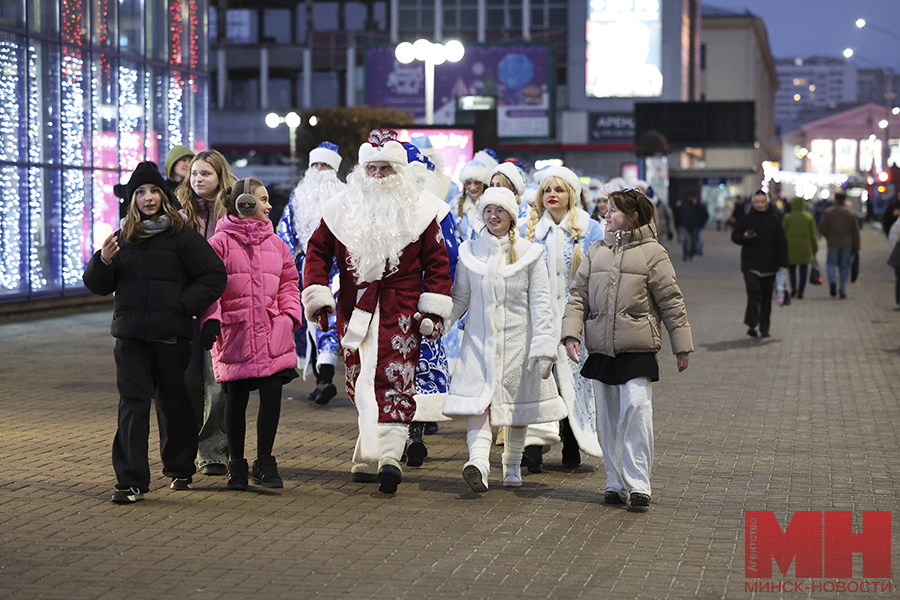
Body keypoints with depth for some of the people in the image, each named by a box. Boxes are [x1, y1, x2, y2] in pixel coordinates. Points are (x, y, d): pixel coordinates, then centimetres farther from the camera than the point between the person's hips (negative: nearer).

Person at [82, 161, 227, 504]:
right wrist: (103, 262, -8)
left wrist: (184, 305, -10)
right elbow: (98, 286, 12)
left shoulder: (183, 236, 0)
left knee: (174, 404, 9)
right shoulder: (122, 238, 10)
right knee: (132, 404, -6)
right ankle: (131, 481, -7)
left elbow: (214, 276, -1)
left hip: (171, 335, -2)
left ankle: (180, 469, 28)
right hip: (131, 336, 2)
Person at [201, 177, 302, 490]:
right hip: (234, 333, -4)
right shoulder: (221, 242, -2)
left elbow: (289, 281, 20)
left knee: (272, 393, -5)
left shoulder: (274, 243, 14)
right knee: (236, 399, 3)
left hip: (271, 332, 4)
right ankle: (236, 465, 18)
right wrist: (211, 319, -17)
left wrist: (290, 314, 5)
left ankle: (264, 463, 9)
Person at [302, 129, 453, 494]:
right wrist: (317, 297, 2)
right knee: (360, 381, 5)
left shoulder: (417, 212, 4)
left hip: (401, 310, -2)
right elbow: (318, 251, 13)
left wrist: (433, 310, -2)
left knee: (395, 380, -13)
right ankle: (369, 456, 14)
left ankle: (389, 456, -21)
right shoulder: (342, 209, 8)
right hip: (354, 309, 2)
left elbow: (437, 262, 6)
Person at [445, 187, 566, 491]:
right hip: (479, 339, 1)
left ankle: (512, 465, 25)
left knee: (517, 407, 7)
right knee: (479, 400, -17)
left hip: (517, 340, -1)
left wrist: (544, 344, -10)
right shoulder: (470, 252, 6)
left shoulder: (528, 253, 1)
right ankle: (478, 463, -32)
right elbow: (459, 298, 11)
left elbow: (540, 304, -1)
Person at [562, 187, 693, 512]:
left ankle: (638, 484, -11)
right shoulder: (596, 252, 12)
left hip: (638, 350, -5)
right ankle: (616, 483, 19)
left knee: (636, 408, -16)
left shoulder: (652, 253, -1)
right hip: (600, 351, 5)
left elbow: (671, 301, 0)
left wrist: (682, 346, 1)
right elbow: (578, 296, 10)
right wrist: (571, 333, -4)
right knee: (608, 418, 9)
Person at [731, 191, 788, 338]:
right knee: (753, 291, -19)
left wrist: (782, 264, -1)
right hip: (750, 263, -1)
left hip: (769, 264, 1)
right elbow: (734, 236, 9)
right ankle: (752, 324, -20)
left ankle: (764, 327, 17)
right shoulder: (747, 219, 4)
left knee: (766, 297, 7)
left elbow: (781, 243, 5)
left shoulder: (774, 221, 5)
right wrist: (744, 236, -14)